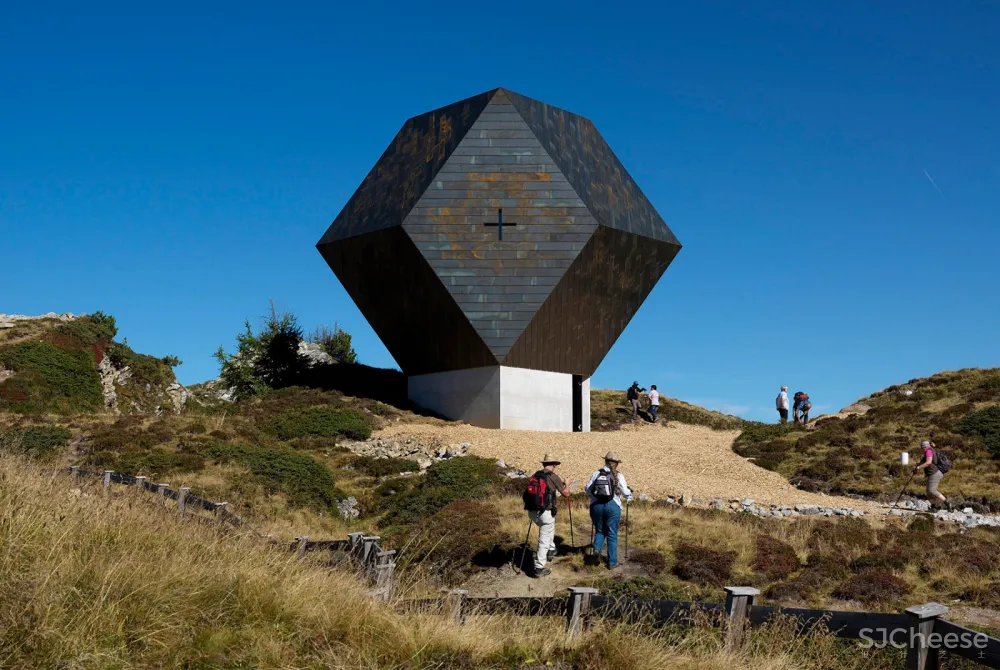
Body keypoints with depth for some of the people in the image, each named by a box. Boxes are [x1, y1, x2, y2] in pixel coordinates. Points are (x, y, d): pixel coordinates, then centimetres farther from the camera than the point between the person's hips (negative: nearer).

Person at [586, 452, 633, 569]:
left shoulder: (596, 474, 3)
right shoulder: (618, 476, -2)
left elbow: (588, 490, 7)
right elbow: (625, 492, -2)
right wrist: (629, 498, 20)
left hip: (596, 506, 2)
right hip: (613, 506, -2)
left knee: (599, 530, 22)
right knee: (612, 535, 9)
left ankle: (597, 548, -5)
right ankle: (612, 562, 10)